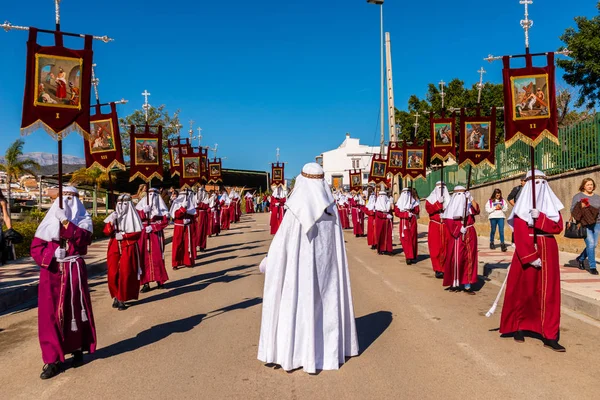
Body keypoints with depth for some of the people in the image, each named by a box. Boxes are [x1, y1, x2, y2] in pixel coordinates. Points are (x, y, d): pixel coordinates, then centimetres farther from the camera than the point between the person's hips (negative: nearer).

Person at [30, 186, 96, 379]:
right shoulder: (49, 220, 8)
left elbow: (83, 237, -17)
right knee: (50, 313, -1)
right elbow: (35, 246, 3)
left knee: (75, 310, 6)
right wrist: (50, 255, -14)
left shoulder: (83, 219, 4)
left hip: (74, 270, -1)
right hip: (51, 271, 2)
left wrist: (64, 221, -21)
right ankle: (53, 360, 4)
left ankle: (78, 350, 22)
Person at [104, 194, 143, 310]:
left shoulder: (132, 216, 0)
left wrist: (123, 236, -11)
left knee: (125, 274, -4)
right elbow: (106, 232, 0)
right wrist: (111, 222, -16)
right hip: (114, 248, 3)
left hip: (128, 249, -3)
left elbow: (138, 234, -2)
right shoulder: (113, 215, 9)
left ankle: (122, 299, 5)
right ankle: (116, 297, 15)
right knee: (112, 274, -2)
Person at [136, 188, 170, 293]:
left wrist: (153, 227, -12)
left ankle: (159, 281, 11)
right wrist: (144, 211, -17)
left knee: (157, 257, -2)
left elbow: (165, 221, -3)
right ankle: (146, 283, 1)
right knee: (144, 258, -3)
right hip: (143, 235, 1)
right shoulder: (141, 206, 8)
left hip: (156, 235, -1)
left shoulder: (161, 208, 5)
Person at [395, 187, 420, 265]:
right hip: (403, 223, 0)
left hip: (412, 222, 0)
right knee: (405, 239, -7)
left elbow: (417, 211, -2)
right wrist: (406, 214, -16)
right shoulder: (399, 202, 8)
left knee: (413, 239, 1)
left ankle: (413, 257, 8)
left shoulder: (414, 201, 8)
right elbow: (397, 212, -3)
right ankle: (408, 257, -7)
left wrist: (409, 210, -18)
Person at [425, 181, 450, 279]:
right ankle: (438, 270, 1)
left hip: (446, 227, 2)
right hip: (435, 227, -2)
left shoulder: (449, 199, 11)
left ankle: (444, 269, 8)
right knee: (435, 248, -4)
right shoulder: (430, 199, 4)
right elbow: (429, 209, -13)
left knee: (446, 248, -1)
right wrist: (439, 202, -21)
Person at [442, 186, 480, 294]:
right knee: (456, 259, -1)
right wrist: (459, 229, -16)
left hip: (469, 235, 4)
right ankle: (454, 284, 11)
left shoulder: (469, 205, 6)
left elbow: (477, 210, -11)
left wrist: (471, 198, -16)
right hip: (457, 236, -4)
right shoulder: (451, 207, -5)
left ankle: (467, 285, 7)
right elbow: (448, 222, -10)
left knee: (469, 259, 3)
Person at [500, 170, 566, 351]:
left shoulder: (552, 205, 8)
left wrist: (540, 217, -20)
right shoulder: (522, 206, -4)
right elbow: (520, 235, -12)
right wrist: (531, 257, -19)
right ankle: (518, 326, 22)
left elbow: (558, 227, -4)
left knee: (549, 293, 1)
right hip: (526, 251, -3)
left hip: (548, 252, 3)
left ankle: (549, 335, 4)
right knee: (523, 291, 5)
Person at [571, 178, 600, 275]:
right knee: (590, 244, -12)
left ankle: (581, 258, 32)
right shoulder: (578, 196, 1)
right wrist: (580, 206, -20)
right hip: (585, 224, -5)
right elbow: (573, 210, -3)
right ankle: (592, 267, -3)